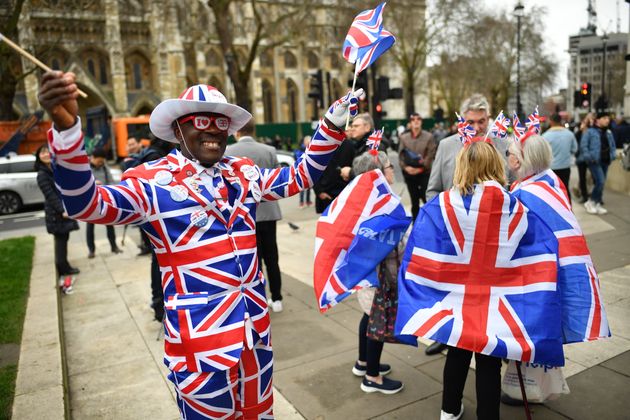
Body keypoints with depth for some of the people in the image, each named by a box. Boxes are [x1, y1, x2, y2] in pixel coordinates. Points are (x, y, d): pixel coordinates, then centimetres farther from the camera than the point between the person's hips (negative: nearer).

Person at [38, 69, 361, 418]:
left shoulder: (245, 174, 7)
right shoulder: (154, 183, -11)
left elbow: (301, 176, 14)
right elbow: (85, 203, -25)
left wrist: (333, 124, 5)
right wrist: (66, 128, -41)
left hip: (255, 329, 6)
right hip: (200, 338, -5)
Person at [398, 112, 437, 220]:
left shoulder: (429, 136, -1)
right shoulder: (404, 137, 6)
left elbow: (431, 155, -7)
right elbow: (400, 155, 3)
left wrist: (421, 168, -14)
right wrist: (405, 167, -12)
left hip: (424, 173, -3)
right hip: (409, 174, 3)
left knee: (427, 199, -9)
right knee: (414, 200, 11)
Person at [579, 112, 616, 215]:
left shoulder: (608, 133, 13)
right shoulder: (590, 132, -8)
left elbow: (612, 145, 24)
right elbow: (583, 146, -12)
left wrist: (612, 155, 8)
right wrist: (589, 157, -16)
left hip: (605, 161, 7)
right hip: (595, 161, -7)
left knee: (600, 183, 12)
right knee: (600, 182, -17)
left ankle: (597, 204, 21)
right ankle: (590, 202, -1)